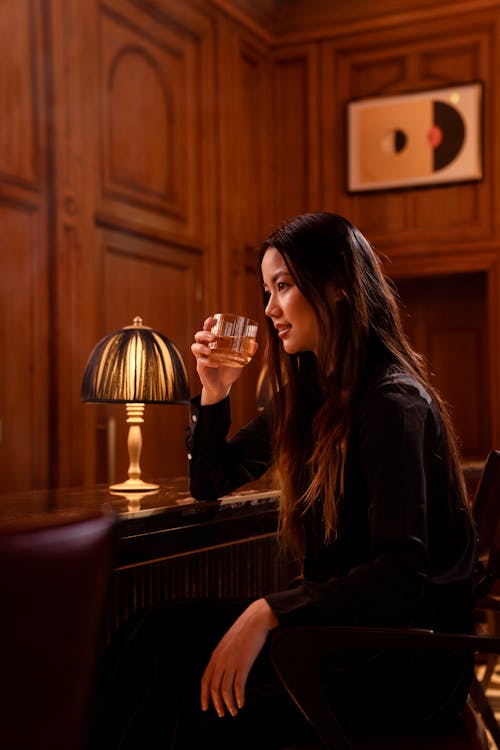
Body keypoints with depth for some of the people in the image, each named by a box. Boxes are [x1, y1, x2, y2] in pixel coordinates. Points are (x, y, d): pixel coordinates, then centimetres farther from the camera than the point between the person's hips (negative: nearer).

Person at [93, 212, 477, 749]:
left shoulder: (393, 402, -18)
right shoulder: (305, 392, 8)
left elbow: (401, 575, -26)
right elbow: (211, 484, 17)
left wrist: (269, 612, -33)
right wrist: (215, 393, 1)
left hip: (412, 648, -7)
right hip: (342, 618, 7)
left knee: (218, 691, -25)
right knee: (165, 635, -11)